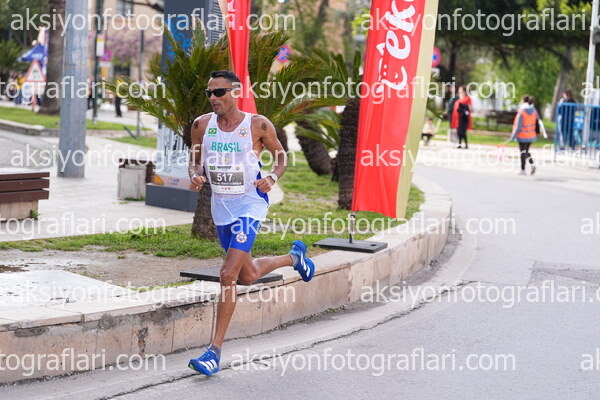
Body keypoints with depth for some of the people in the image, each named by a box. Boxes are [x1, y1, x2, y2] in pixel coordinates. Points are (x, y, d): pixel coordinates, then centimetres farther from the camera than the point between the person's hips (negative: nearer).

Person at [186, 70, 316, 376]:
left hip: (250, 204, -6)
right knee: (248, 276, 19)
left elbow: (281, 156, 3)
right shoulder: (202, 125, -2)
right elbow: (195, 161, 10)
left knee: (228, 275, -18)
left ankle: (215, 350, -12)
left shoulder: (258, 125, -11)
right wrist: (195, 177, -13)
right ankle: (294, 256, 50)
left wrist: (273, 177, -18)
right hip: (221, 206, 6)